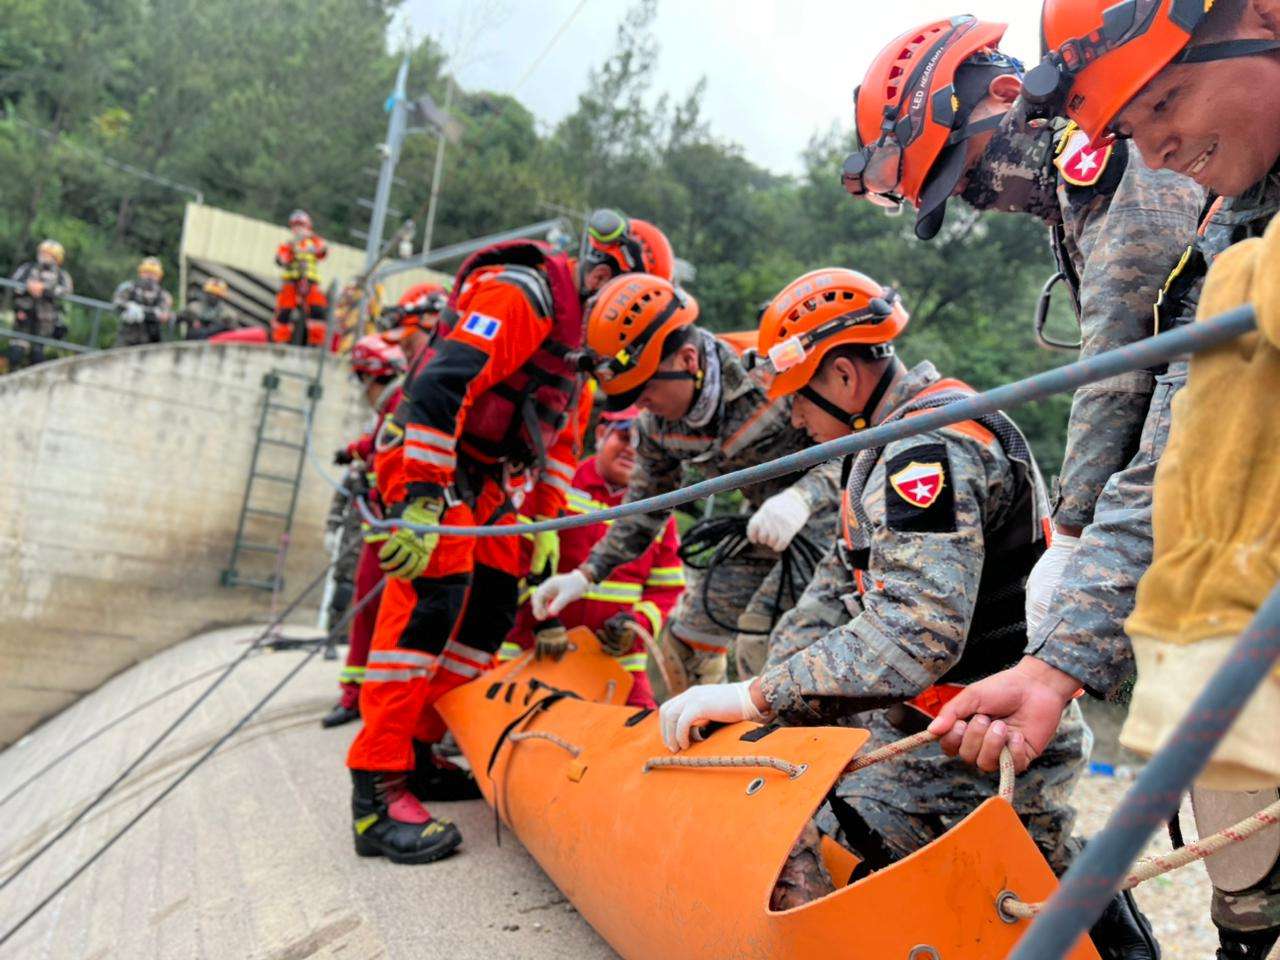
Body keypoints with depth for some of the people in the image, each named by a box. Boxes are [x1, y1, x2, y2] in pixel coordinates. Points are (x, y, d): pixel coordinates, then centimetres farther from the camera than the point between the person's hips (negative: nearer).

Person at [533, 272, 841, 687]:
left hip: (827, 514, -7)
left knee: (761, 641, -19)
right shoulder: (657, 423, -9)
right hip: (766, 527, 7)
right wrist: (587, 574, -1)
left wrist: (802, 496, -48)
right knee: (686, 637, 9)